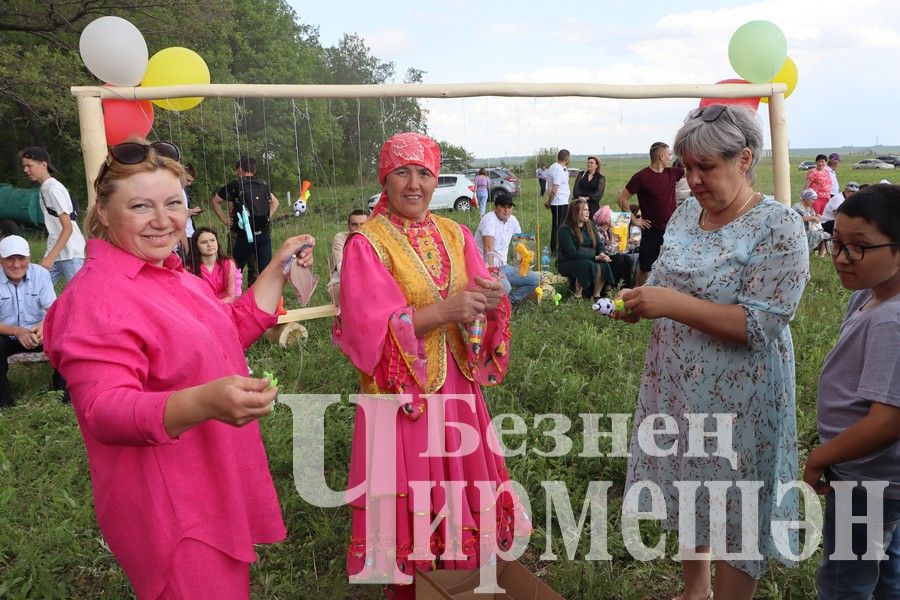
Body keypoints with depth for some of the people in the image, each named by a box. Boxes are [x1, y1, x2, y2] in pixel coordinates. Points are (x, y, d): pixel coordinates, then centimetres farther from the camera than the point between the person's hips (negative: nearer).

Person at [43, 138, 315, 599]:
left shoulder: (170, 275, 9)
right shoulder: (98, 298, -21)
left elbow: (231, 331, 19)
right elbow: (103, 411, -27)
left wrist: (278, 268, 13)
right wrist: (205, 401, -43)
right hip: (170, 511, -9)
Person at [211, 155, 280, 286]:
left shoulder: (234, 185, -1)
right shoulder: (263, 185, 11)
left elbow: (215, 201, 4)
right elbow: (275, 202, 23)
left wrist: (224, 219, 8)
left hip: (242, 235, -3)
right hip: (264, 234, 4)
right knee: (265, 269, 6)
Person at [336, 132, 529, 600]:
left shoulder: (456, 237, 6)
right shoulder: (365, 245, -10)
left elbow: (480, 307, 5)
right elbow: (371, 330, -19)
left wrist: (490, 300, -19)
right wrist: (444, 311, -27)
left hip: (456, 387, 5)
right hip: (400, 390, -5)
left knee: (461, 483, 16)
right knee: (410, 494, 5)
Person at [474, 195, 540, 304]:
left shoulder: (512, 220, 8)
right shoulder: (489, 219, -16)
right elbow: (488, 248, -27)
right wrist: (493, 270, -37)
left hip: (503, 266, 8)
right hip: (487, 266, -8)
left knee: (535, 279, 0)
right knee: (505, 286, -35)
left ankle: (510, 300, 3)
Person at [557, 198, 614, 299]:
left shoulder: (590, 225, 11)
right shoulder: (565, 229, -11)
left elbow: (600, 243, 8)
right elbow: (572, 252, -20)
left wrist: (602, 254, -17)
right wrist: (595, 257, -23)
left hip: (590, 260, 6)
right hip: (567, 263, -6)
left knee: (604, 265, -23)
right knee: (587, 265, -34)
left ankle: (596, 294, -11)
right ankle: (578, 295, -21)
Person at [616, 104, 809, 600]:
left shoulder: (779, 226, -15)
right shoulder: (686, 212, 5)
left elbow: (761, 324, -22)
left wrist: (673, 304, -28)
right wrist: (640, 301, -7)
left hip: (737, 400, -6)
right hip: (677, 389, 7)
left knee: (735, 517, 7)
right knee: (687, 492, 20)